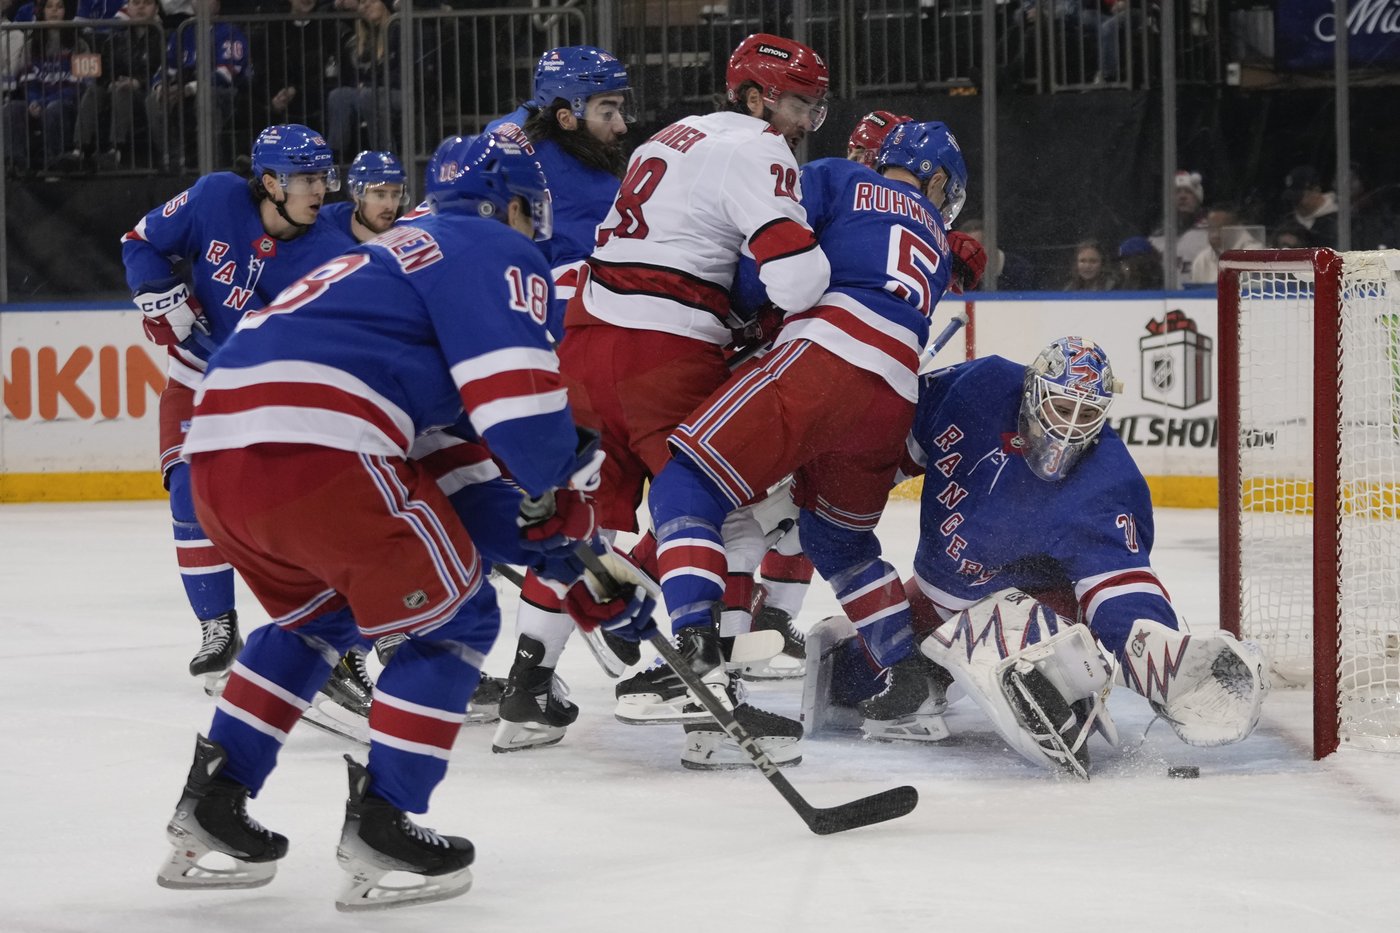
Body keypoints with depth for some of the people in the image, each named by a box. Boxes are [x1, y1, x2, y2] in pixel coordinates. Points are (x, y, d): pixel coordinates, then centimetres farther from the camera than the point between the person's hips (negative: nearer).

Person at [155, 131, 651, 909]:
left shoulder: (400, 252, 34)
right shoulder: (495, 254, 6)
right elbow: (518, 398, -8)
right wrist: (560, 494, 10)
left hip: (220, 446, 9)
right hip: (315, 446, -9)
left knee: (319, 612, 30)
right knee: (454, 616, 6)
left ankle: (209, 812, 25)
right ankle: (380, 831, 1)